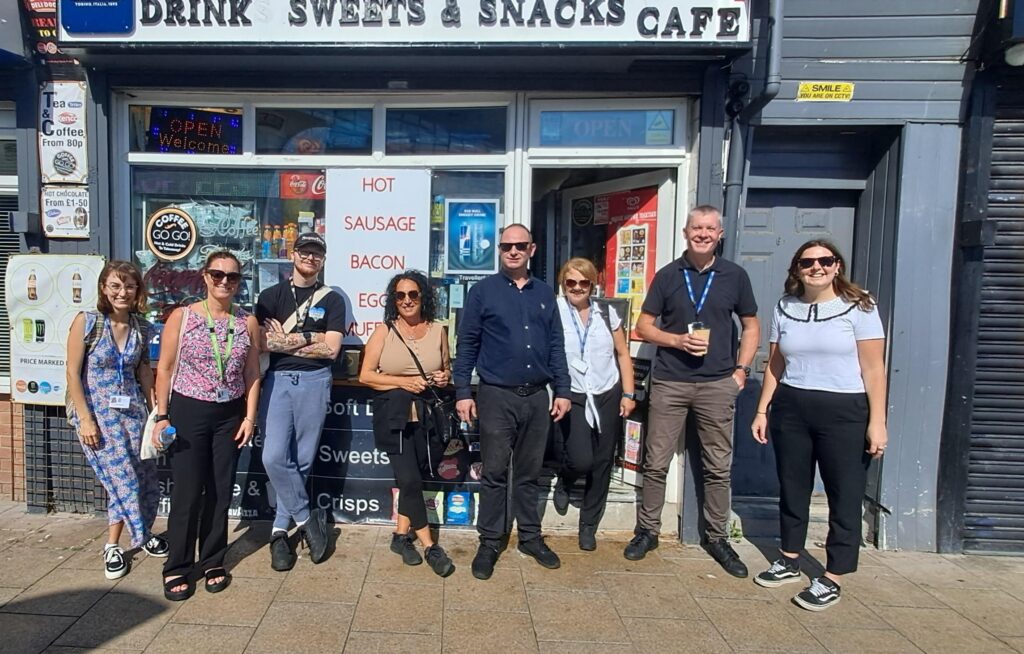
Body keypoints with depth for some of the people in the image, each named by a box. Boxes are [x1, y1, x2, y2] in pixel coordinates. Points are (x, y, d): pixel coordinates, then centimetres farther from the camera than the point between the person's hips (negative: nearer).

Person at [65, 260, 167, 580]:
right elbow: (73, 373, -10)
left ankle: (142, 533, 30)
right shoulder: (86, 321, -11)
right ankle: (113, 546, 17)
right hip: (97, 412, -4)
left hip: (133, 410, 4)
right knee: (122, 479, -4)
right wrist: (85, 419, -12)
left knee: (145, 477, 5)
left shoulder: (141, 327, 2)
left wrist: (154, 410, 10)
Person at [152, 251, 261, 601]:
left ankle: (213, 562, 24)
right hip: (188, 412, -2)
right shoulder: (182, 316, -4)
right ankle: (177, 568, 15)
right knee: (187, 491, 0)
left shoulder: (248, 322, 2)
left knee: (220, 491, 9)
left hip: (230, 415, 3)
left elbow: (252, 374, 5)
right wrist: (162, 416, -6)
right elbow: (165, 369, -2)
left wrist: (250, 417, 0)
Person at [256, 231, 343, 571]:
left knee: (301, 461, 4)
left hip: (314, 382, 0)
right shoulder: (271, 296, 10)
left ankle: (280, 530, 18)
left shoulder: (332, 300, 7)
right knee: (274, 457, -11)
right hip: (277, 380, 1)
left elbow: (331, 350, -3)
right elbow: (260, 342, -3)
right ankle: (307, 519, 7)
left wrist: (285, 341, -3)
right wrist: (308, 338, -6)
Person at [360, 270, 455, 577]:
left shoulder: (437, 330, 7)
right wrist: (402, 382, -14)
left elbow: (447, 370, 19)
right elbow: (365, 375, -2)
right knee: (411, 479, -8)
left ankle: (401, 535, 26)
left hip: (427, 415, 2)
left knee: (408, 478, 7)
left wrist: (445, 377, -4)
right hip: (394, 416, -2)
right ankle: (429, 545, 3)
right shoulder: (384, 331, 0)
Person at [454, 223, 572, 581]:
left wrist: (562, 391, 6)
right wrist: (463, 392, -7)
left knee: (529, 473, 13)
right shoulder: (482, 291, -1)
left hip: (537, 396, 3)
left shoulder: (545, 293, 10)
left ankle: (530, 537, 26)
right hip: (496, 395, -3)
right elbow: (467, 344, -2)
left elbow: (556, 345, 11)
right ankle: (490, 542, 15)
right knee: (494, 473, 4)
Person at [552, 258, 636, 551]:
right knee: (581, 460, -14)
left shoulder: (606, 312, 3)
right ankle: (564, 481, 25)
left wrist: (628, 394, 4)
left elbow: (623, 354, 9)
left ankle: (588, 526, 25)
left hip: (608, 395, 4)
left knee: (602, 464, 7)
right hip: (573, 397, -3)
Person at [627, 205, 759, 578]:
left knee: (718, 467, 8)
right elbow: (643, 326, 4)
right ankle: (647, 530, 21)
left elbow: (751, 326, 11)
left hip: (718, 384, 1)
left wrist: (741, 370, 1)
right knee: (656, 463, 5)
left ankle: (716, 537, 24)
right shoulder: (667, 275, 3)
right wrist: (677, 340, -12)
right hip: (669, 382, 0)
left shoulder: (735, 276, 4)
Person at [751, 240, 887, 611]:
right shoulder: (784, 309, 7)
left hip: (845, 412, -4)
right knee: (792, 489, 14)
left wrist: (877, 422, -11)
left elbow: (874, 369, -6)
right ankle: (789, 562, 31)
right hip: (791, 409, 4)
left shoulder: (859, 307, -4)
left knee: (845, 496, 3)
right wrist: (762, 411, 8)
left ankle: (832, 579, 16)